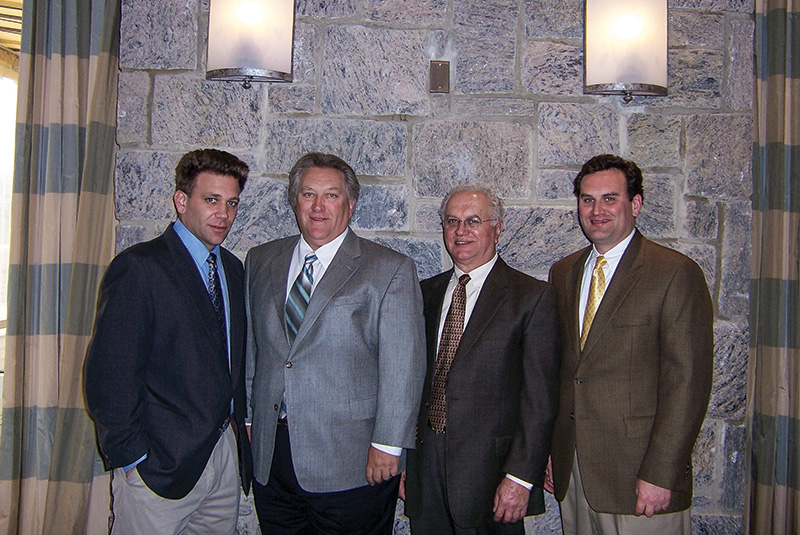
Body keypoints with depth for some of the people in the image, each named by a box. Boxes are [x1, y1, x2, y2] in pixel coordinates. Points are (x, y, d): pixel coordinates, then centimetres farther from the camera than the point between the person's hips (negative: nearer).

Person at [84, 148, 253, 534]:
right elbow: (108, 373, -15)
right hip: (160, 462, -6)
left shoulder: (232, 269, 11)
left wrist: (238, 424, 9)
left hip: (225, 452, 7)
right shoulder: (138, 268, -12)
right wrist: (130, 456, -15)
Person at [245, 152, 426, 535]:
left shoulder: (390, 270, -5)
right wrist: (246, 418, 10)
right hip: (269, 457, 4)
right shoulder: (261, 262, 10)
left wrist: (387, 445, -13)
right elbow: (250, 348, 14)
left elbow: (403, 365, -9)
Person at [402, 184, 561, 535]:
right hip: (424, 468, 4)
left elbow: (540, 399, -10)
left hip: (489, 467, -4)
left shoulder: (534, 297, -6)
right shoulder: (426, 293, 10)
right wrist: (400, 457, 8)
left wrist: (521, 478, -14)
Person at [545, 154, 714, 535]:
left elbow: (688, 382, -13)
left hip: (638, 475, -5)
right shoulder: (563, 273, 10)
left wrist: (661, 474, -16)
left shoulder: (677, 274, -9)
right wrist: (548, 448, 8)